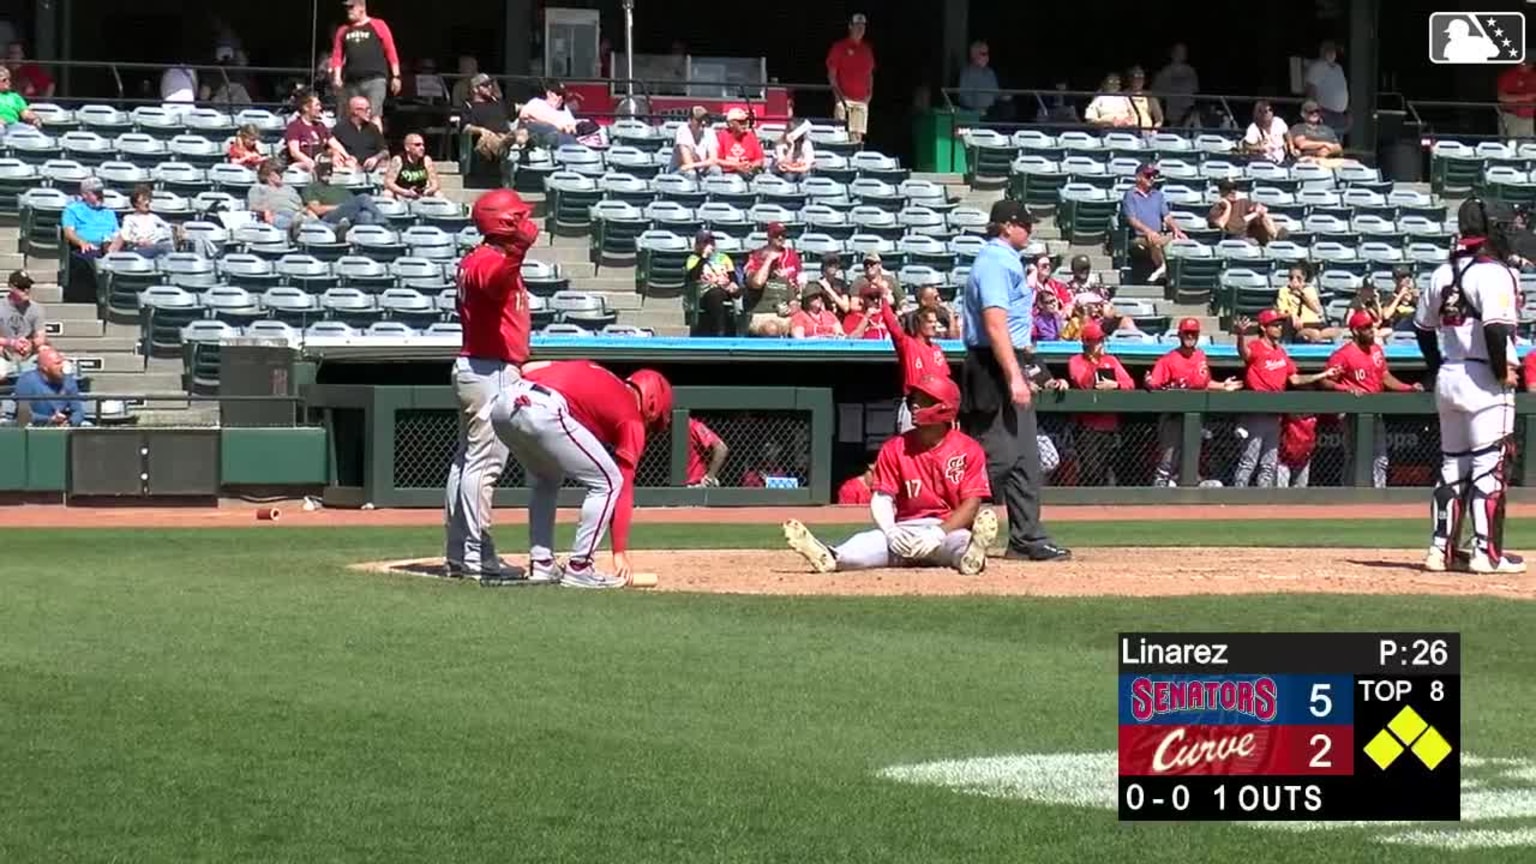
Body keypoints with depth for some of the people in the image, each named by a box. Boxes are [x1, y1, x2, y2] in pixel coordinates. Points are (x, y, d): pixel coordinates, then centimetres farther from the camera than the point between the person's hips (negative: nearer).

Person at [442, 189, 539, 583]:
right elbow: (494, 281, -40)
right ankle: (477, 557, -13)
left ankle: (459, 553, 18)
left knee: (468, 459, 13)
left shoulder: (475, 260, 15)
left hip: (474, 367, 11)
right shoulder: (490, 261, -16)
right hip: (491, 370, -11)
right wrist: (516, 252, -58)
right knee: (485, 461, -11)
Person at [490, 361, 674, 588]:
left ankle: (541, 564, 25)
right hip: (544, 411, -7)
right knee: (607, 482, 8)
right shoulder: (632, 418, 16)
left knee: (546, 479, 31)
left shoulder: (589, 370, 35)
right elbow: (624, 488, 14)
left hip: (502, 404, 7)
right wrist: (620, 552, 15)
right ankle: (579, 568, 6)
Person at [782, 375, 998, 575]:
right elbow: (881, 498, 3)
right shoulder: (894, 449, 9)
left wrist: (938, 534, -22)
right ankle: (830, 558, -63)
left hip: (950, 529, -2)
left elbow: (972, 504, -7)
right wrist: (891, 532, -18)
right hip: (906, 531, 2)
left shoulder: (969, 450, 0)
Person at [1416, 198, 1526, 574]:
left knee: (1452, 465, 15)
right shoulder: (1494, 273, -14)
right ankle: (1487, 553, -4)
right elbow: (1495, 326, -25)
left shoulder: (1443, 273, 10)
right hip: (1484, 382, -8)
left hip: (1447, 378, 8)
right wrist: (1502, 370, -14)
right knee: (1490, 466, -3)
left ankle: (1441, 548, 16)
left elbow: (1423, 326, 16)